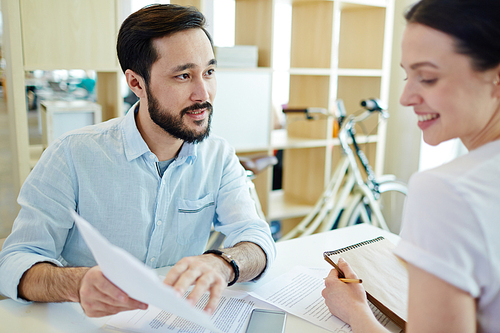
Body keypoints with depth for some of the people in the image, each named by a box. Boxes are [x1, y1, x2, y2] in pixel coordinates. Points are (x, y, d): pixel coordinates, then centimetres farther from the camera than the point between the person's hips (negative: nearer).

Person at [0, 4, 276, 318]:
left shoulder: (219, 157, -1)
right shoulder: (73, 155, -11)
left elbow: (257, 240, -10)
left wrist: (222, 265, -33)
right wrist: (78, 284, -34)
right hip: (82, 321, -1)